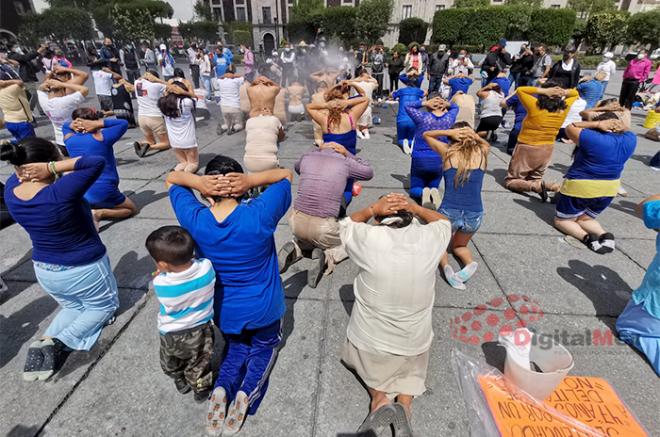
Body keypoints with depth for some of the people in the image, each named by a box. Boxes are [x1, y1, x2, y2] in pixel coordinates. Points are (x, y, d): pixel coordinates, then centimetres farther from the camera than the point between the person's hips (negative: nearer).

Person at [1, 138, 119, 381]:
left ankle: (44, 342, 5)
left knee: (73, 307, 31)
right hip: (84, 269, -6)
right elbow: (98, 162, -29)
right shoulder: (60, 192, -32)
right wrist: (53, 168, -29)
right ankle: (59, 343, 0)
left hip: (44, 271, 7)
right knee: (104, 305, 21)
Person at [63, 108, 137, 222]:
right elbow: (124, 123, -4)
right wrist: (99, 123, -10)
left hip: (79, 194, 7)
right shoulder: (101, 137, -14)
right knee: (131, 209, 14)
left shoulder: (70, 139, 3)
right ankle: (100, 213, -10)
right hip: (103, 192, -6)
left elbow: (65, 126, 27)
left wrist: (72, 125, 4)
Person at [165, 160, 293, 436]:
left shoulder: (195, 220, -18)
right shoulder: (259, 215, -26)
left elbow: (172, 178, -1)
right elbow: (286, 174, -13)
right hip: (264, 308, -2)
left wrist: (197, 182, -22)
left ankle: (220, 389, 4)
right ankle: (247, 394, 3)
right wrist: (250, 180, -28)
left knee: (236, 347, 31)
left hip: (224, 312, 2)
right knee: (264, 347, 28)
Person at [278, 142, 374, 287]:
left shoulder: (307, 156, 8)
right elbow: (369, 173, 20)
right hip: (323, 227, -4)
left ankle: (295, 249, 7)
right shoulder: (345, 163, 0)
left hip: (296, 221, 4)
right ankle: (326, 256, -3)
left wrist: (317, 148, 31)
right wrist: (348, 154, 19)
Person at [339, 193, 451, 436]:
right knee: (410, 369, 34)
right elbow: (444, 222, 10)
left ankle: (380, 399, 7)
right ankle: (405, 402, 8)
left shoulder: (368, 238, -20)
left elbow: (344, 225, 3)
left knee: (371, 361, 32)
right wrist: (416, 207, -5)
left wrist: (372, 208, -10)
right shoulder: (429, 239, -14)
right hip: (415, 341, 2)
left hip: (371, 338, -1)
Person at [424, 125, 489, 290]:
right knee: (459, 245, 32)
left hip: (449, 213, -2)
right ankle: (470, 263, -1)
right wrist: (474, 135, 11)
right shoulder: (482, 151, 7)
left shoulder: (448, 151, 3)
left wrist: (449, 132, 4)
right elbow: (483, 142, 33)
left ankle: (446, 266, -3)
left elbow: (426, 134, 21)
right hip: (475, 215, 3)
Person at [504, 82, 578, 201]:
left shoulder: (535, 106, -20)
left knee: (510, 181, 6)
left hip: (527, 149, -5)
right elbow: (575, 93, 15)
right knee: (534, 179, 25)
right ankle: (552, 186, -7)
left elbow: (519, 90, -10)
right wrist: (564, 92, -6)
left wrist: (542, 90, -17)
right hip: (547, 150, 6)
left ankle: (536, 186, -20)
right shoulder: (563, 108, -5)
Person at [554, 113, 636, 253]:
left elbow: (569, 128, -7)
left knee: (561, 220, 11)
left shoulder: (592, 138, -20)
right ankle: (604, 235, -4)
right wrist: (620, 127, 0)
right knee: (584, 219, 24)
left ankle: (586, 237, -15)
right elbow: (626, 130, 22)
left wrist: (597, 124, -11)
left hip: (579, 188, -6)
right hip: (608, 190, 6)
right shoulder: (630, 139, -1)